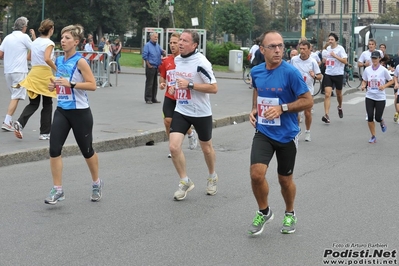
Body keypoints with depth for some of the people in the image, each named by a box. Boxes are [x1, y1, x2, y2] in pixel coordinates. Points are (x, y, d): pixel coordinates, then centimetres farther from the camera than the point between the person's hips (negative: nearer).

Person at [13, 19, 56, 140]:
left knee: (33, 104, 9)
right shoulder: (49, 43, -11)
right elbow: (47, 59, -25)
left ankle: (20, 122, -17)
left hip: (33, 73, 6)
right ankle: (44, 133, 11)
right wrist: (56, 69, -15)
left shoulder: (35, 42, 10)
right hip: (45, 73, -6)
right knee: (47, 104, 8)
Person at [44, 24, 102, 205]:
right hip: (62, 111, 6)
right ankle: (57, 190, 2)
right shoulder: (59, 61, 6)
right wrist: (54, 85, 0)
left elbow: (92, 85, -18)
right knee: (54, 149, -7)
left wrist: (71, 84, -26)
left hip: (80, 112, -6)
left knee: (86, 150, 10)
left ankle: (96, 183, 33)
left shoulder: (80, 61, -13)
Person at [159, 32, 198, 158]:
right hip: (169, 97, 4)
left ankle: (191, 133, 39)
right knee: (168, 121, -7)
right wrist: (162, 83, -3)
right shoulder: (166, 61, 5)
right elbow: (162, 76, 18)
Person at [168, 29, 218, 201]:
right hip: (181, 111, 5)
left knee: (206, 148, 15)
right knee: (173, 146, -11)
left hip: (201, 113, -5)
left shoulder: (201, 62, -19)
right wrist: (175, 87, 8)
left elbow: (214, 88, -22)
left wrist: (190, 85, -26)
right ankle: (185, 182, 8)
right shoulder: (177, 60, 3)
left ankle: (212, 178, 41)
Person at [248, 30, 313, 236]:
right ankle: (264, 212, 11)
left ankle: (290, 214, 38)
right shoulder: (256, 71, -1)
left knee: (285, 179, 11)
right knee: (256, 173, -15)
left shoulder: (291, 72, -16)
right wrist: (254, 110, 6)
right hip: (263, 132, 3)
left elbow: (308, 101, -13)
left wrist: (282, 108, -22)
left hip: (286, 135, -3)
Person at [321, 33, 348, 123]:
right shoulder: (328, 48, 8)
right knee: (327, 94, -11)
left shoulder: (340, 49, -9)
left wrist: (335, 56, -23)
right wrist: (325, 60, 11)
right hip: (328, 74, 3)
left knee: (339, 93, 17)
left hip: (338, 74, -3)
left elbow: (345, 61, -18)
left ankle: (340, 107, 47)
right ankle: (326, 115, -17)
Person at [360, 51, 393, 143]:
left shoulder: (383, 70, -8)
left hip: (380, 98, -2)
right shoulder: (367, 69, 0)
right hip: (369, 97, 2)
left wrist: (384, 86, -16)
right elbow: (364, 81, 12)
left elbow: (391, 81, 1)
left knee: (378, 118, -2)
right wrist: (363, 86, -9)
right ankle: (373, 137, 11)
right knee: (370, 117, -3)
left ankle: (382, 122, 36)